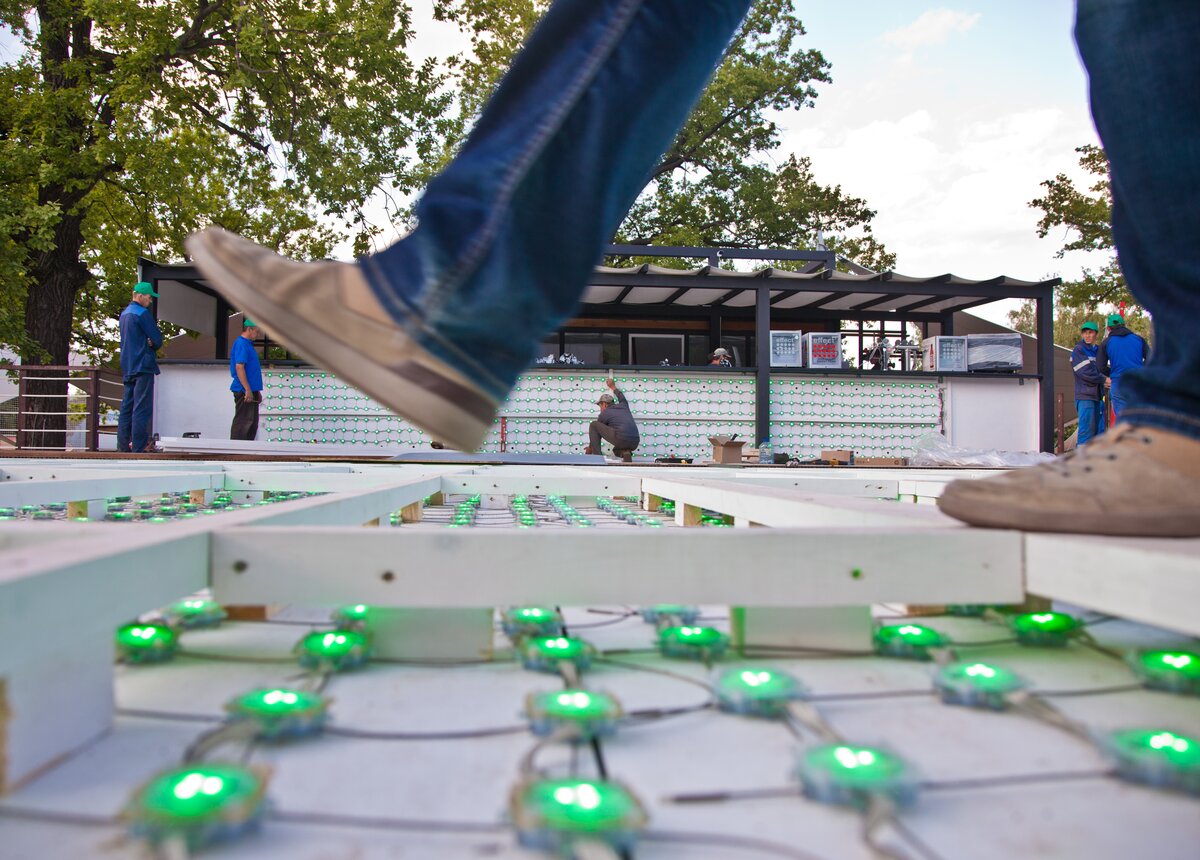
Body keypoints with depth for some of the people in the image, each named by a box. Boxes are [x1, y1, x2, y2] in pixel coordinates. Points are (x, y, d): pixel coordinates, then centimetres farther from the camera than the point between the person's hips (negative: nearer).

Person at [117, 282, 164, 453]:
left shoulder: (124, 314, 18)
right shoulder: (142, 313, -10)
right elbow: (157, 339, -12)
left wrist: (148, 342, -1)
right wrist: (152, 343, 8)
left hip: (127, 367, 9)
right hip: (143, 366, -9)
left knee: (127, 407, 10)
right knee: (142, 408, -9)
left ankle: (123, 446, 11)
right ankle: (139, 448, -11)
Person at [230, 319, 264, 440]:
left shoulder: (248, 344, 19)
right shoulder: (241, 344, -12)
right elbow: (239, 367, -20)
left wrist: (257, 391, 23)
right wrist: (248, 390, -24)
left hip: (251, 390, 10)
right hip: (244, 390, -10)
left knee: (252, 423, 12)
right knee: (243, 422, -8)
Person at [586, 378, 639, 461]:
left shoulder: (604, 413, 10)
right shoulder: (623, 406, 24)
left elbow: (595, 432, 20)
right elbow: (622, 398, 51)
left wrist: (589, 448, 35)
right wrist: (613, 387, 65)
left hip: (620, 439, -6)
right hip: (635, 444, 6)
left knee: (593, 425, 10)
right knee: (616, 451, 40)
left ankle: (597, 456, 3)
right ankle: (625, 453, 3)